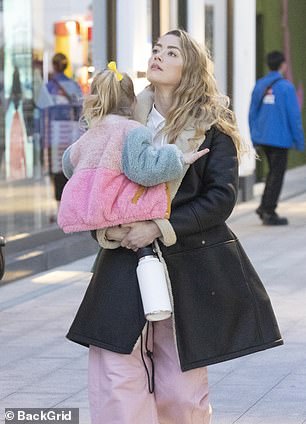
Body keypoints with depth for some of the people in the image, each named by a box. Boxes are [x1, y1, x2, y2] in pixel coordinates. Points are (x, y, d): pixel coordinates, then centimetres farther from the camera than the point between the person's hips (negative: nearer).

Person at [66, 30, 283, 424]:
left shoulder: (212, 125, -1)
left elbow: (222, 197, -7)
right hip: (127, 262, 2)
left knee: (181, 390, 2)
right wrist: (107, 226, -8)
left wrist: (160, 228, -16)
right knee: (116, 378, -10)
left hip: (191, 266, -2)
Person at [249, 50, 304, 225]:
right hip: (280, 139, -6)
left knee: (274, 171, 20)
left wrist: (254, 137, 20)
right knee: (277, 175, 2)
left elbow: (252, 113, 11)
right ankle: (269, 213, 3)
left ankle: (265, 206, 11)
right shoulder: (286, 87, -13)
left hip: (262, 137, 6)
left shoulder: (259, 86, 6)